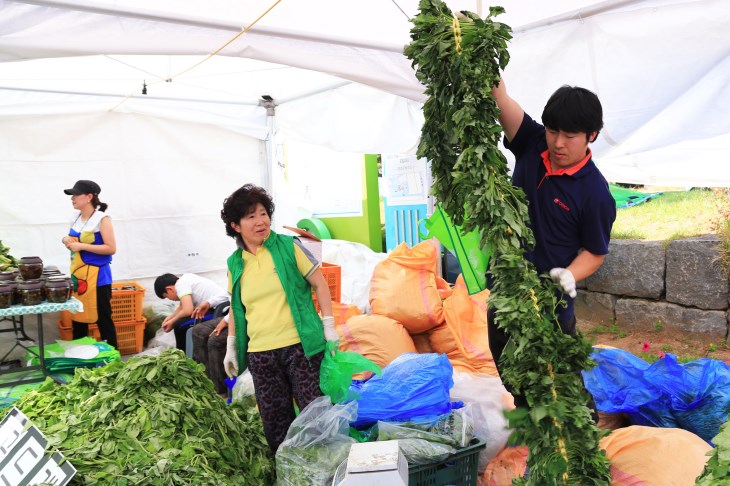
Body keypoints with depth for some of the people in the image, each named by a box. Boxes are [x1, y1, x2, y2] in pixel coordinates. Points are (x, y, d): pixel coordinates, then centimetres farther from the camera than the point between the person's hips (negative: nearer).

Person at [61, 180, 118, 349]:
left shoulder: (102, 219, -13)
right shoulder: (75, 217, 8)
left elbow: (111, 248, -17)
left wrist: (82, 246, -20)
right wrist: (66, 240, 2)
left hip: (96, 275, -7)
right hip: (77, 273, 7)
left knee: (103, 316, -1)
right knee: (77, 315, 14)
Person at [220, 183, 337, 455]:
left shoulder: (288, 246, -3)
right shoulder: (235, 263, 7)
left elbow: (319, 284, 0)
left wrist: (329, 326, -5)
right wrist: (231, 347, 18)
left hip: (300, 345, -3)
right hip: (260, 354, 3)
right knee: (274, 419, 10)